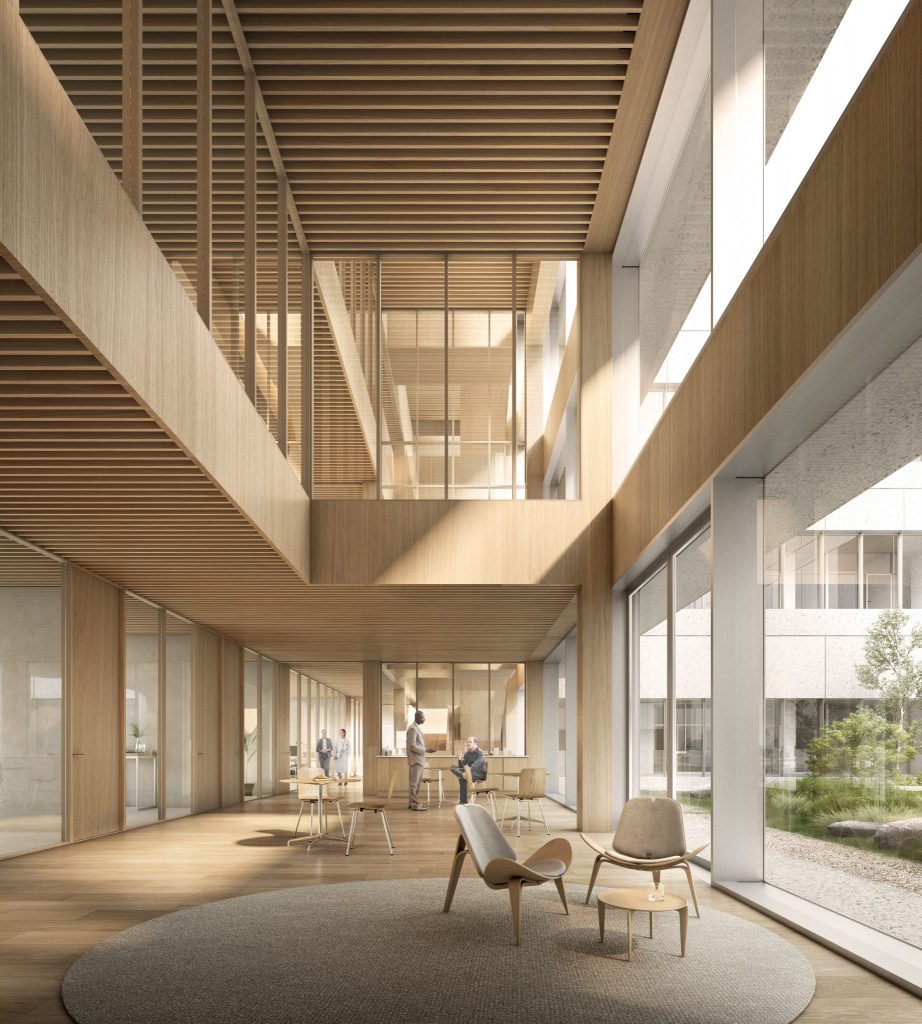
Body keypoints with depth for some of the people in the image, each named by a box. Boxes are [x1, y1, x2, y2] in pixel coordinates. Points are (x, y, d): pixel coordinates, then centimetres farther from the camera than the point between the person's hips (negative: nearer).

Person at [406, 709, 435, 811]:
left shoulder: (417, 728, 17)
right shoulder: (412, 728, -14)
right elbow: (412, 746, -19)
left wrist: (427, 749, 12)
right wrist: (426, 750, -18)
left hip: (419, 760, 10)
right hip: (415, 760, -10)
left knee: (417, 782, 13)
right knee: (414, 782, -7)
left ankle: (412, 803, 18)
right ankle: (414, 804, -7)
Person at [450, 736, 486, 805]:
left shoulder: (480, 752, -11)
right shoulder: (467, 753, 9)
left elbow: (476, 764, -25)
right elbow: (461, 766, 5)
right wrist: (460, 759, -14)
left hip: (480, 773, -7)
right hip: (470, 771, 7)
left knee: (462, 779, -34)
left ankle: (463, 801, -32)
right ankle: (462, 775, -38)